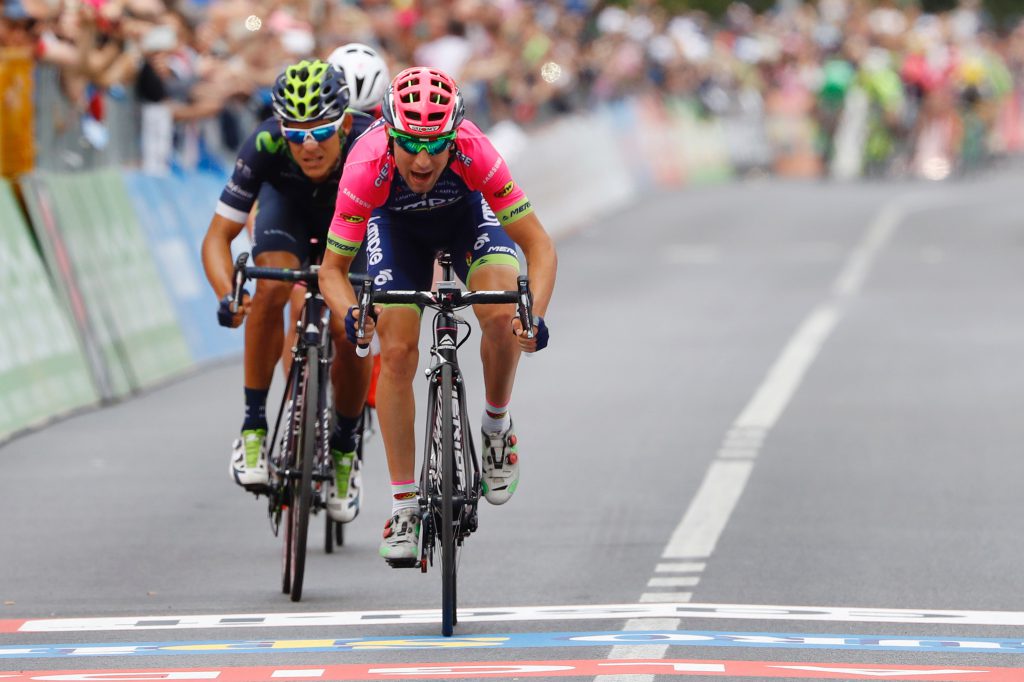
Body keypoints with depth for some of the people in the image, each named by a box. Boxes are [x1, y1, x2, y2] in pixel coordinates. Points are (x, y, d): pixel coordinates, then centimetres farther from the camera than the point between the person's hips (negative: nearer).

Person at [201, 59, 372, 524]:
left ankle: (344, 448, 7)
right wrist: (227, 294, -50)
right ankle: (254, 427, -18)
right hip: (288, 206, 0)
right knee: (272, 287, -31)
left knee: (349, 330, -20)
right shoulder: (266, 145, -37)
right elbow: (218, 235, -31)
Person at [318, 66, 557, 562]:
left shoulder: (474, 153, -39)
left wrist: (535, 315, -49)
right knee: (397, 352, -13)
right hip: (397, 224, 1)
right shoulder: (367, 168, -38)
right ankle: (403, 506, -2)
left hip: (467, 213, 0)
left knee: (502, 317, -27)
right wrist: (351, 312, -50)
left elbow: (538, 246, -33)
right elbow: (333, 268, -29)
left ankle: (497, 426, 1)